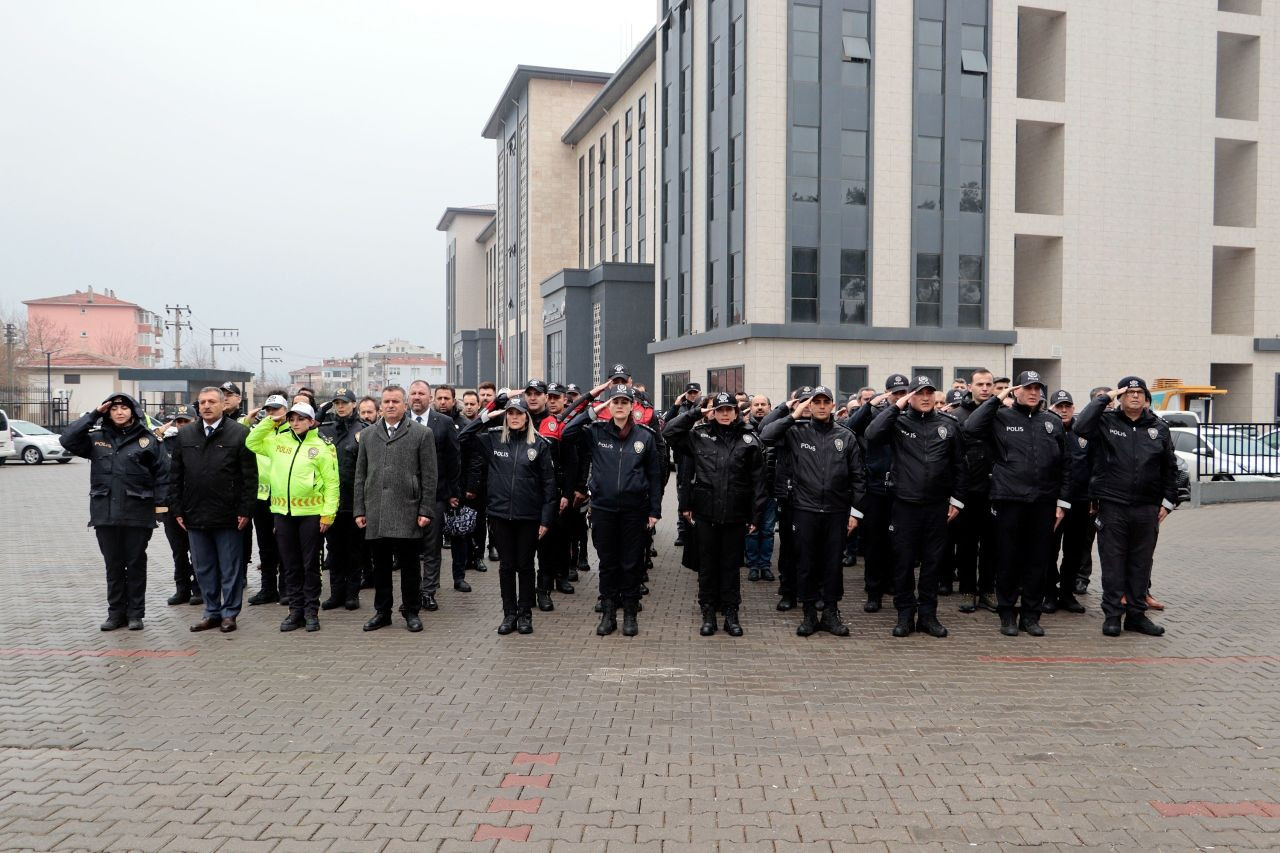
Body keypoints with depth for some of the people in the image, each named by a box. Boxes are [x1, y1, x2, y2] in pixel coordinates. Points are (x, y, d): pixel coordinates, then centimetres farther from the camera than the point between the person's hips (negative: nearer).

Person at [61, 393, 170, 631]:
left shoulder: (148, 440, 0)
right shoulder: (97, 438, 9)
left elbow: (163, 472, -2)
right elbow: (68, 440, -3)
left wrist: (160, 503, -8)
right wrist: (92, 416, -5)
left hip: (137, 513, -3)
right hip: (105, 513, 3)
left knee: (136, 564, 6)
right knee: (113, 566, 10)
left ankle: (135, 613, 15)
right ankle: (116, 612, 20)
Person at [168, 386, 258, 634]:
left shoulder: (240, 433, -3)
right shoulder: (185, 435, 9)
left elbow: (250, 476, -5)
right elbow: (176, 476, 12)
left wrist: (245, 510, -9)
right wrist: (177, 509, 6)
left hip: (228, 516, -4)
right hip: (195, 515, 4)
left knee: (230, 568, 4)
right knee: (203, 569, 11)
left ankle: (229, 613, 15)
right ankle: (212, 612, 22)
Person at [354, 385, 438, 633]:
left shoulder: (422, 434, 1)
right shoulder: (367, 435, 12)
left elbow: (429, 476, -1)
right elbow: (360, 475, 13)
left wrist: (426, 511, -6)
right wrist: (359, 509, 7)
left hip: (407, 513, -3)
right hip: (375, 514, 3)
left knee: (409, 565, 3)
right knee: (380, 566, 10)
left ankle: (411, 612, 16)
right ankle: (382, 611, 22)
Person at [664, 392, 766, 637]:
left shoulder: (749, 439, 1)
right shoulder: (699, 435, 3)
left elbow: (758, 480, 0)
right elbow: (668, 432, 0)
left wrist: (756, 515, -2)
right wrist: (696, 413, -3)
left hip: (735, 515, 0)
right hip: (705, 514, 1)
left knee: (731, 566, 9)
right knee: (707, 565, 9)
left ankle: (731, 614, 19)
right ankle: (708, 614, 19)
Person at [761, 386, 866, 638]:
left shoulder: (845, 436, 5)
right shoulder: (797, 433, 1)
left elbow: (857, 477, 6)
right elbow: (767, 435, -13)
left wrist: (855, 511, 2)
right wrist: (794, 416, -11)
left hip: (836, 511, 1)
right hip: (805, 510, -1)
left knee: (833, 564, 8)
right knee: (807, 563, 6)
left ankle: (831, 612, 20)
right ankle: (809, 614, 17)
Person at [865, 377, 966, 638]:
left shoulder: (948, 425, 7)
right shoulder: (898, 422, 0)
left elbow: (958, 465, 12)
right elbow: (872, 435, -18)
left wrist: (956, 499, 9)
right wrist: (896, 407, -14)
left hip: (937, 506, 2)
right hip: (905, 505, -2)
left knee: (932, 562, 9)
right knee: (903, 561, 3)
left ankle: (927, 614, 19)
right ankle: (905, 614, 15)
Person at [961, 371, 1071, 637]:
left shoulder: (1053, 422, 11)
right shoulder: (1001, 418, 2)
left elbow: (1065, 464, 13)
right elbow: (971, 427, -17)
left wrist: (1062, 502, 8)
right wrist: (996, 399, -11)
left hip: (1043, 504, 3)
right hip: (1008, 502, -3)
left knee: (1038, 562, 8)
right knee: (1008, 561, 4)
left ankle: (1031, 615, 19)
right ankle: (1007, 614, 16)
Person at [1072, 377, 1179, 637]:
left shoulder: (1159, 428, 10)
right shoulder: (1106, 422, 1)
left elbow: (1170, 468, 14)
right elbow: (1081, 427, -20)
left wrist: (1168, 501, 9)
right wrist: (1104, 399, -12)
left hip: (1147, 508, 3)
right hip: (1112, 506, -3)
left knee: (1141, 564, 9)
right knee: (1113, 563, 2)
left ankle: (1136, 613, 19)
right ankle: (1112, 614, 10)